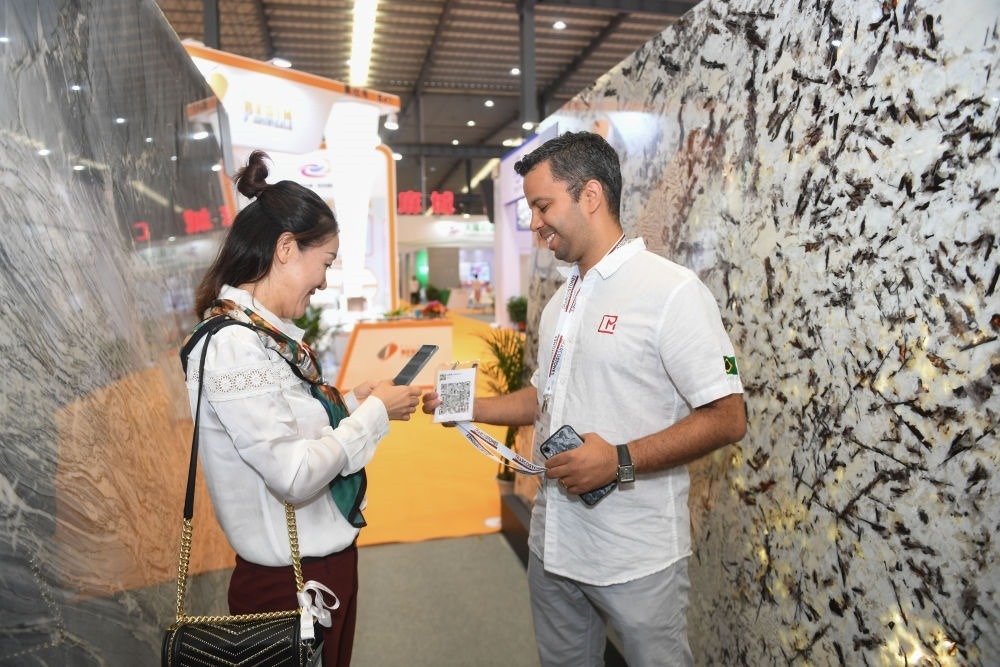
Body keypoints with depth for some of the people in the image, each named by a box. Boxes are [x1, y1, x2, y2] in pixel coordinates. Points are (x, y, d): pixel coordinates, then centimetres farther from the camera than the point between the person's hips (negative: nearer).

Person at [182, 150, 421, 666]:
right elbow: (294, 474, -28)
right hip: (289, 581, -8)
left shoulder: (269, 333, 4)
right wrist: (375, 413, -18)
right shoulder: (231, 344, -24)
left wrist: (351, 402, 1)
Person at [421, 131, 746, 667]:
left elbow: (727, 418, -18)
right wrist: (467, 407, 6)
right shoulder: (561, 301, 9)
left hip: (637, 560, -7)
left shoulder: (671, 291, -16)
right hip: (552, 544, 7)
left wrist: (621, 460, -26)